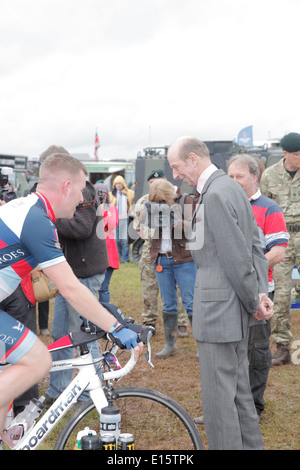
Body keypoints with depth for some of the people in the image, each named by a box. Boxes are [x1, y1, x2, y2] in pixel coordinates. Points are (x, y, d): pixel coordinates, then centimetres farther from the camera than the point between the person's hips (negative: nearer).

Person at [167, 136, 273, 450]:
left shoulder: (215, 194, -19)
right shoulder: (230, 187, 13)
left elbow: (236, 257, -21)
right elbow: (255, 245, 12)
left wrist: (253, 302, -10)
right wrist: (261, 294, 5)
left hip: (219, 307, -11)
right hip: (234, 306, 11)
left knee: (218, 394, -3)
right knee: (239, 387, 21)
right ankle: (250, 443, 33)